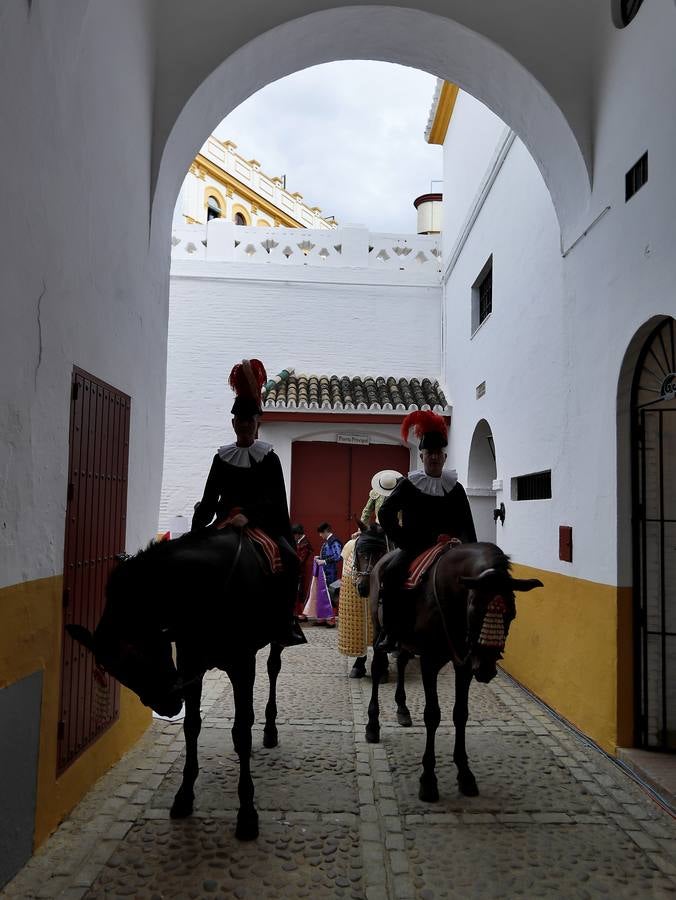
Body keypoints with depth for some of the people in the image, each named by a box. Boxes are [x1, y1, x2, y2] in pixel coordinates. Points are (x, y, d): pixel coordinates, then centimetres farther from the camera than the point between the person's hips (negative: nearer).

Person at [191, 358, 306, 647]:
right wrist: (196, 529, -8)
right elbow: (209, 498, 7)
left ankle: (284, 625, -16)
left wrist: (248, 516, -26)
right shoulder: (222, 458, 9)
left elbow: (275, 500, -9)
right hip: (225, 523, 3)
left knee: (289, 559, -26)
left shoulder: (269, 458, 2)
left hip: (262, 524, -2)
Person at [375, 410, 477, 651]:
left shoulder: (454, 488, 9)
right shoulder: (408, 484, 4)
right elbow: (386, 513, 2)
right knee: (392, 572, -27)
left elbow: (467, 525, 11)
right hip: (414, 546, -2)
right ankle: (389, 632, -18)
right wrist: (400, 539, -7)